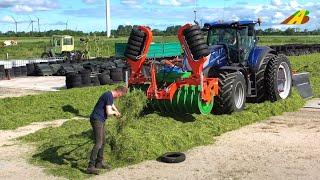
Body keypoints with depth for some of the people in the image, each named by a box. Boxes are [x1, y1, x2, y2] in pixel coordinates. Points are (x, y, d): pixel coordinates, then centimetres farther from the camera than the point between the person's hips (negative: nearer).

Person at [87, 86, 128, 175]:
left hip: (100, 120, 11)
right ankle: (90, 167, -16)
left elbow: (112, 104, 37)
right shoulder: (109, 96, -18)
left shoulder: (109, 95, 13)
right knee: (98, 144, -15)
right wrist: (115, 112, -2)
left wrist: (117, 111, 34)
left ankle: (99, 163, 27)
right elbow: (109, 113, -21)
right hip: (97, 120, -11)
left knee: (103, 142, 17)